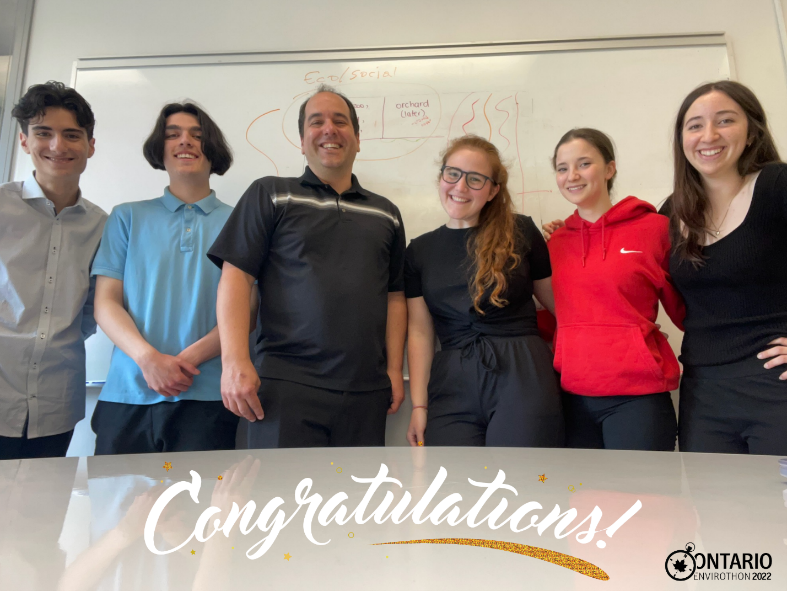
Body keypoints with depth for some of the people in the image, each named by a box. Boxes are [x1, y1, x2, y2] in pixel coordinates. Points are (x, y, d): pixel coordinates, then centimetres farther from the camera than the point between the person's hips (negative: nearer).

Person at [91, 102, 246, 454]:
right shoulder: (127, 218, 13)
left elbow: (246, 311, 1)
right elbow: (106, 303, 5)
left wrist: (190, 356, -13)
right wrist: (148, 358, -12)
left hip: (206, 397, -1)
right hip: (127, 396, 2)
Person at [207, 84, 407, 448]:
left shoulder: (385, 214, 16)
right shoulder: (270, 195, 7)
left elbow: (394, 296, 16)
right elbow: (235, 279, -1)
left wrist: (394, 370, 8)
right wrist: (235, 361, -12)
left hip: (366, 392, 4)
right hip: (288, 385, -3)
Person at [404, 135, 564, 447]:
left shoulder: (520, 232, 3)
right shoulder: (419, 251, 10)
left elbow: (559, 304, 8)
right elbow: (420, 333, 6)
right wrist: (419, 405, 3)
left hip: (521, 375, -1)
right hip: (452, 383, 2)